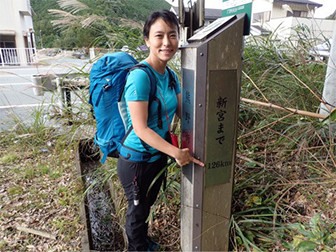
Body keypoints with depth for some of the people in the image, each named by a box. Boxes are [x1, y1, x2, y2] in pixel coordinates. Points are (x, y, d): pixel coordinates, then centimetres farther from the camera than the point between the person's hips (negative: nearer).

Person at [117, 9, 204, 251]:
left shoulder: (171, 76, -1)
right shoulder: (140, 76, -26)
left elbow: (182, 113, 4)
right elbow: (141, 129, -27)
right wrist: (177, 153, -23)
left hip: (159, 155, 8)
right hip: (138, 159, -7)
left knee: (147, 205, 29)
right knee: (137, 210, 18)